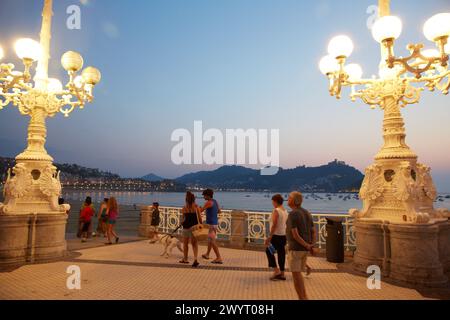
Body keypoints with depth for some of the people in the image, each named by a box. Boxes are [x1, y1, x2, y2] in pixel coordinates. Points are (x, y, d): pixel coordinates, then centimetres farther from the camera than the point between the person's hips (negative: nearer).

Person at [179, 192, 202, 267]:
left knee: (185, 244, 17)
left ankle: (185, 259, 31)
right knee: (195, 244, 5)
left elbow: (184, 219, -3)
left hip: (186, 227, 0)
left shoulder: (184, 208, -5)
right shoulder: (196, 207, -5)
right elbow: (199, 218, -3)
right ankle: (195, 259, -14)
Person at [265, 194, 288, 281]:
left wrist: (269, 237, -22)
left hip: (276, 235, -8)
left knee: (269, 251, 5)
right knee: (281, 253, 12)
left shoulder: (276, 211, -16)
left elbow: (274, 225, -22)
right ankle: (282, 274, 17)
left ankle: (276, 270, -1)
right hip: (284, 235, 8)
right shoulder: (285, 211, 11)